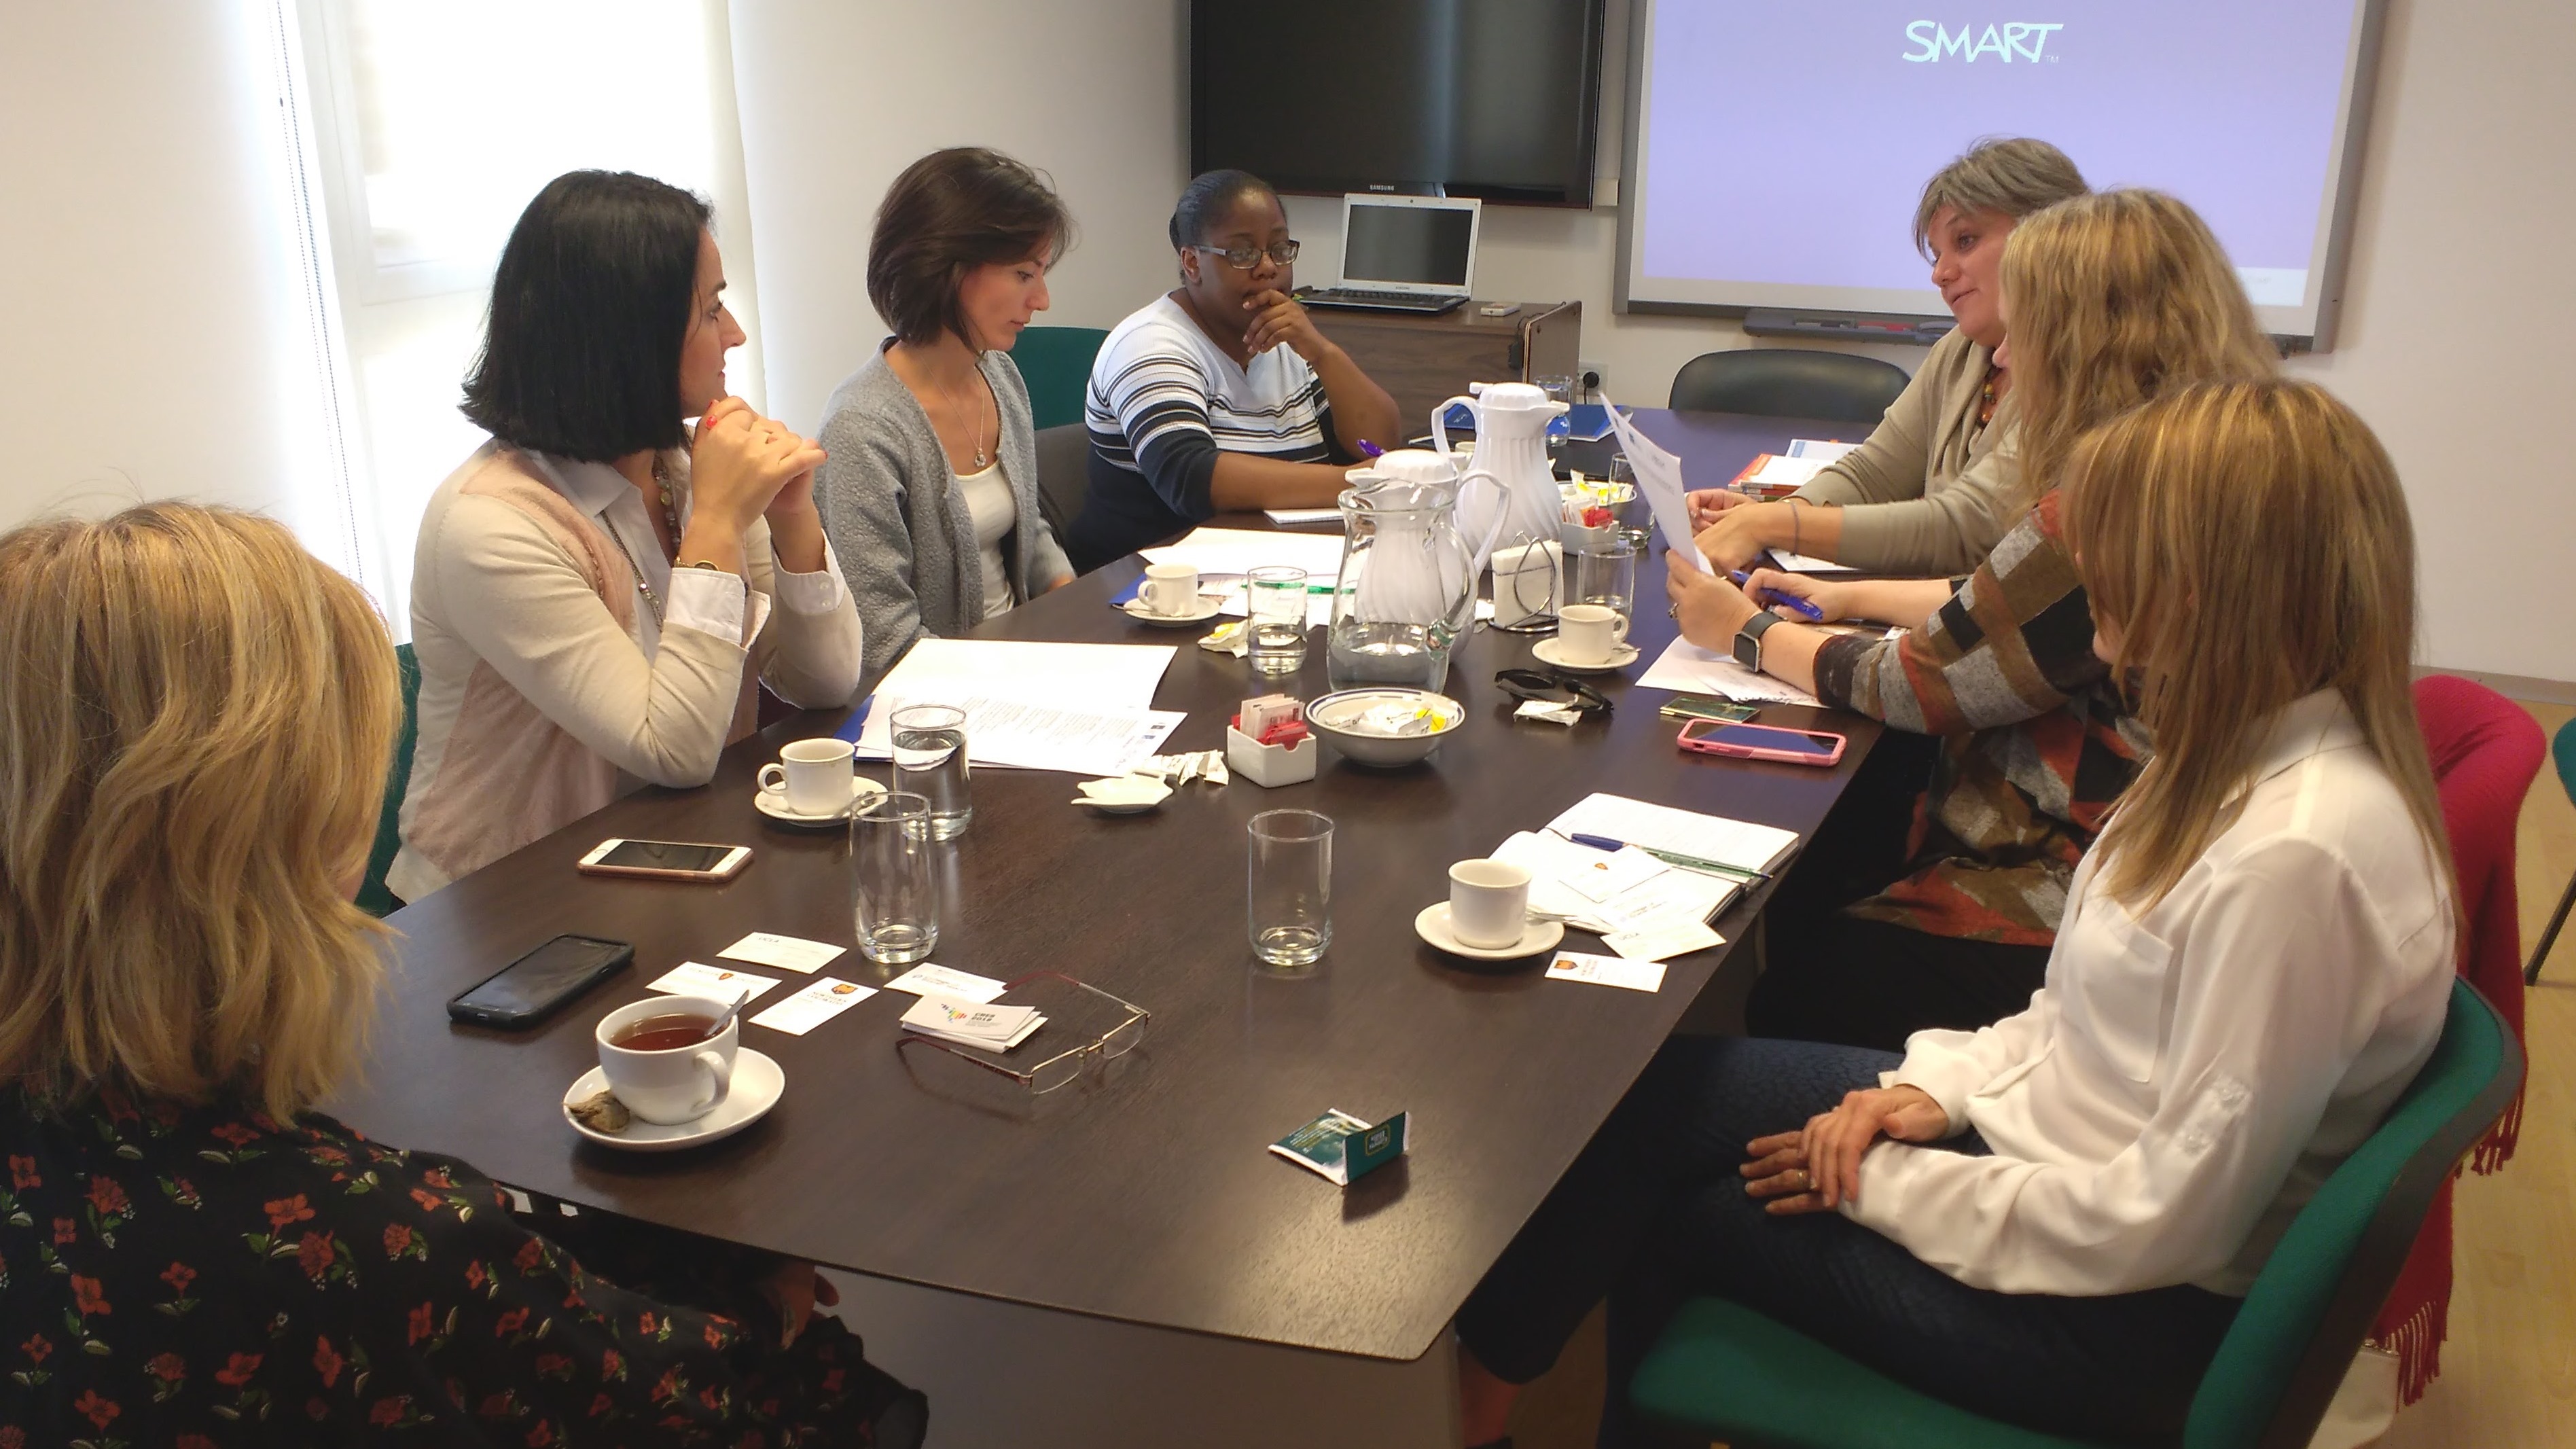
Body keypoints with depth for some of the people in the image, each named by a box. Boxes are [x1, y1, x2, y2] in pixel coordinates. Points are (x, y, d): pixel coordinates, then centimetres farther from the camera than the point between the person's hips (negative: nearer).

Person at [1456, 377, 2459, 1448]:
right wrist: (1940, 1082, -4)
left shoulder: (2297, 858, -31)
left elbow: (2165, 1222, -26)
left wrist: (1889, 1185, -16)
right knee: (1660, 1094, 0)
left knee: (1680, 1210, -2)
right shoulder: (2256, 753, -1)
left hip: (2125, 1317, -8)